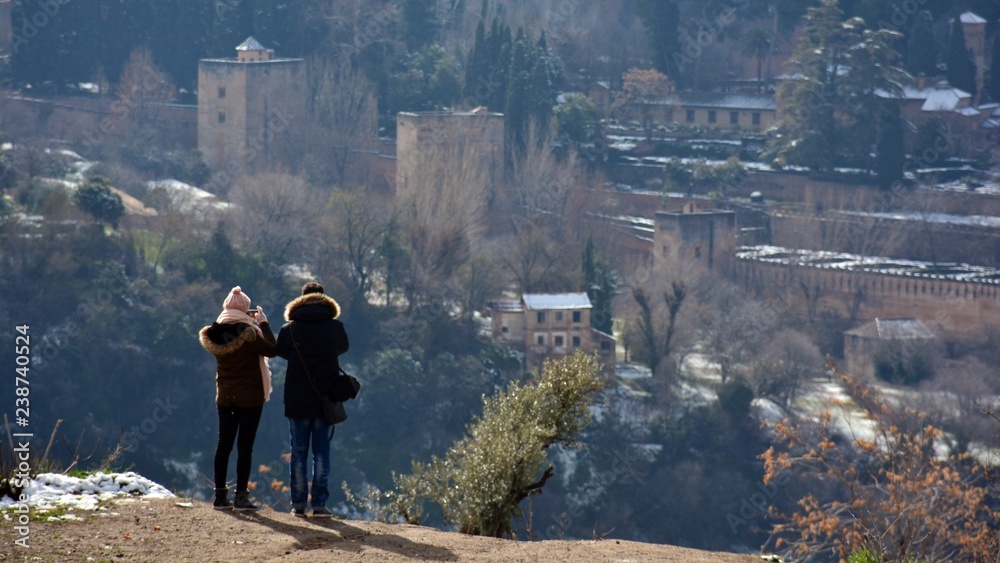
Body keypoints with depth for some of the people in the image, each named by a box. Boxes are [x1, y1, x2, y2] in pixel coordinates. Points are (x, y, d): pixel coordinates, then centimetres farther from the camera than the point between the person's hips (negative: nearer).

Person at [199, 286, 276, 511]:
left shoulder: (214, 334, 0)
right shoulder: (248, 332, -18)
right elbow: (272, 349, -13)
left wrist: (254, 324, 11)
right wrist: (264, 323, -4)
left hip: (224, 397, 5)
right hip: (250, 397, -5)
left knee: (223, 444, 11)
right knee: (245, 446, -1)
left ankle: (220, 495, 12)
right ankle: (241, 496, -2)